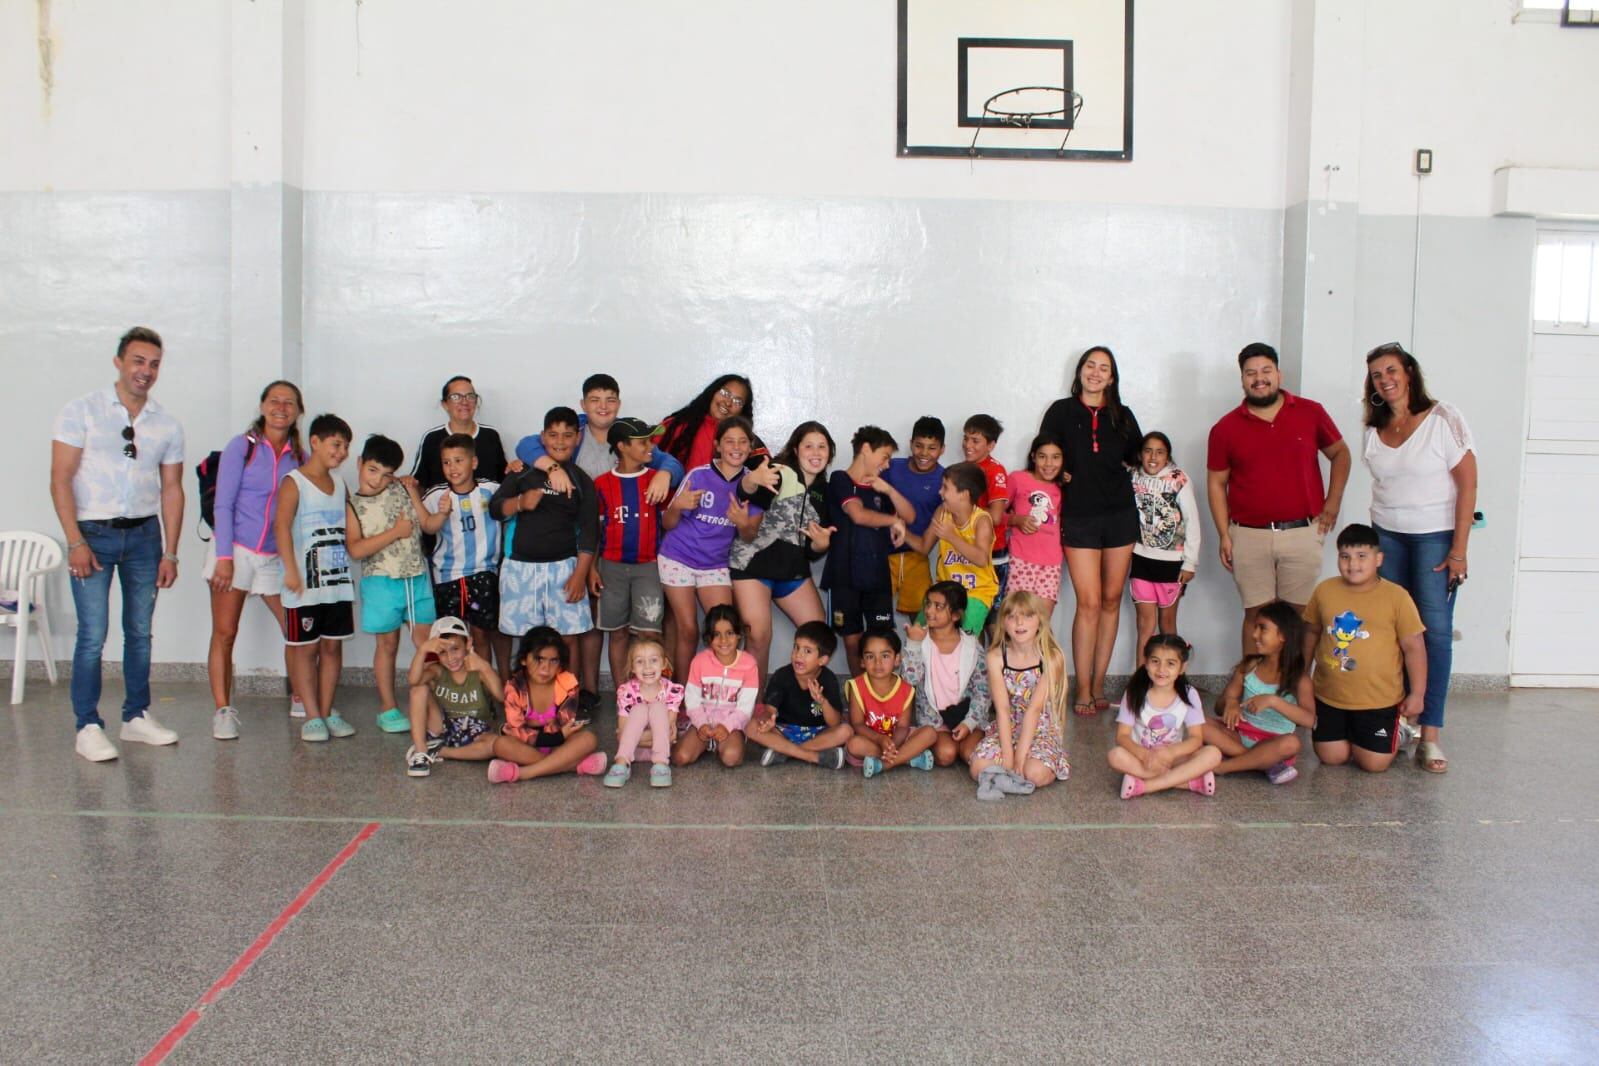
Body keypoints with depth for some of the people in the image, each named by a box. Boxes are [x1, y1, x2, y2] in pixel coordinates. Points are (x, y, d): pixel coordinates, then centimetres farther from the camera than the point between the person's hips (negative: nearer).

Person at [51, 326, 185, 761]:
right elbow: (60, 479, -6)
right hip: (93, 534, -4)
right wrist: (75, 542, -14)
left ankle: (136, 717, 21)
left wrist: (170, 552, 4)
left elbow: (172, 490, 9)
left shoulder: (167, 425, 8)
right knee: (93, 635, -6)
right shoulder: (82, 411, -2)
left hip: (144, 534, 4)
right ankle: (88, 727, 3)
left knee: (140, 632, 9)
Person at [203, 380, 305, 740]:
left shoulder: (299, 457, 6)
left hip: (276, 557, 3)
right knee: (224, 633, -2)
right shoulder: (242, 446, -3)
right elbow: (223, 504, -6)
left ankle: (299, 701, 20)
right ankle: (223, 711, 5)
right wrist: (224, 556, -13)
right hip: (235, 549, -3)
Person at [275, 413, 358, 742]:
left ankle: (327, 711, 17)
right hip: (305, 584, -6)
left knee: (333, 645, 9)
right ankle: (312, 716, 6)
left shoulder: (340, 484, 15)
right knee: (305, 648, 1)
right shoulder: (294, 482, -6)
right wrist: (291, 571, -22)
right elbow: (282, 526, -15)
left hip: (338, 581, 6)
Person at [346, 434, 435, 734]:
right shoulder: (353, 505, -3)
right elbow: (356, 549, -16)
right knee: (387, 644, 7)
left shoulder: (401, 490, 5)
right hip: (382, 582, -3)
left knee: (426, 641, 4)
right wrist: (395, 532, -15)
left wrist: (413, 492, -2)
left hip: (417, 577, 3)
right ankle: (388, 709, 18)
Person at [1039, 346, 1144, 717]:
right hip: (1079, 517, -3)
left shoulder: (1122, 416, 8)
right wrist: (1065, 475, -5)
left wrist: (1119, 478, 3)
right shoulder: (1061, 412, 3)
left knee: (1111, 601, 6)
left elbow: (1137, 459, 18)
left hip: (1120, 515, 3)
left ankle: (1098, 685, 15)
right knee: (1089, 603, -8)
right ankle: (1084, 692, -2)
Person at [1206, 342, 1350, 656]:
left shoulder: (1310, 413, 3)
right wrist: (1224, 535, 1)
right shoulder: (1225, 428, 2)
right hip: (1250, 536, 0)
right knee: (1256, 614, 5)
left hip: (1303, 533, 0)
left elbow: (1339, 453, 15)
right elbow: (1216, 482, 6)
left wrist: (1333, 501, 5)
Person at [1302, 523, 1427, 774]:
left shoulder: (1396, 596, -12)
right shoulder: (1324, 591, -3)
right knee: (1331, 758, 6)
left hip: (1379, 700, -3)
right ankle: (1350, 733, 38)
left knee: (1374, 763, 0)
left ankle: (1398, 734, 32)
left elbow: (1414, 647, -8)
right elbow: (1311, 633, 11)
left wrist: (1417, 694, -8)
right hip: (1329, 697, 3)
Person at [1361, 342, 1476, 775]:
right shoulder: (1374, 431, 7)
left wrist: (1459, 549, -13)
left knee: (1435, 631, -6)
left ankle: (1429, 735, -5)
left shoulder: (1443, 419, -8)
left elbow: (1467, 484, -9)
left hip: (1435, 536, -4)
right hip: (1386, 536, 4)